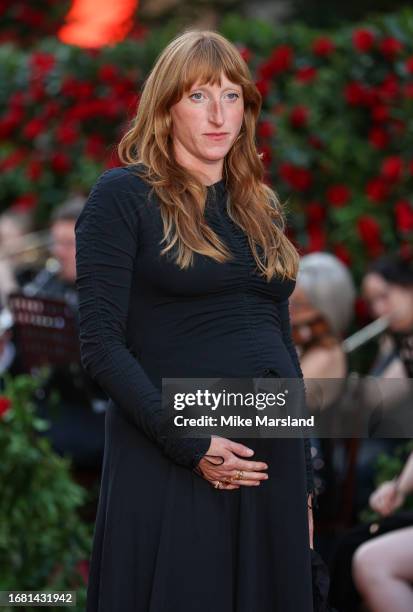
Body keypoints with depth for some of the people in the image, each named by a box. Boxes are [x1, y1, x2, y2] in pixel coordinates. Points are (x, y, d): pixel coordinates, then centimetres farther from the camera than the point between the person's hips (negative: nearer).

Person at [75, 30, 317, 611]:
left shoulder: (260, 207, 15)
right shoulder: (124, 195, -3)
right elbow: (100, 341, -10)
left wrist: (304, 478, 15)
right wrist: (189, 446, -17)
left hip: (272, 456, 6)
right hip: (170, 466, -5)